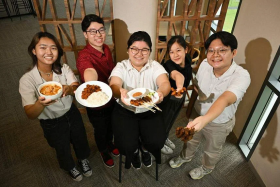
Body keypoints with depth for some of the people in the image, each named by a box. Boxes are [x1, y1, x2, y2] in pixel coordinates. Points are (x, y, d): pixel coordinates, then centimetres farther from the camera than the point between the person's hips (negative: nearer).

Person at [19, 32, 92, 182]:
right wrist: (40, 103, -50)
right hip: (52, 124, -2)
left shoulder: (64, 69, -16)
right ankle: (70, 167, 57)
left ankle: (83, 159, 59)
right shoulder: (27, 80, -23)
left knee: (80, 140, 25)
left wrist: (69, 89, -55)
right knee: (63, 150, 23)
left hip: (72, 114, 2)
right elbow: (30, 115, -27)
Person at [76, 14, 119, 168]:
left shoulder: (106, 49, -8)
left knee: (111, 126, 30)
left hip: (111, 99, 6)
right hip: (96, 105, -6)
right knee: (100, 130, 21)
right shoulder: (84, 56, -31)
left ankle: (109, 144, 62)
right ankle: (104, 152, 53)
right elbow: (89, 71, -55)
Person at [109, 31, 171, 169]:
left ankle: (145, 148, 26)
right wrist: (120, 92, -51)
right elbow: (113, 85, -26)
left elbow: (165, 83, -22)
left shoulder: (155, 66, -5)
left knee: (157, 142, -15)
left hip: (150, 111, 1)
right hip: (125, 111, -1)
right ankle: (134, 151, 25)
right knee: (127, 145, -17)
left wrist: (161, 92, -48)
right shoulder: (121, 67, -8)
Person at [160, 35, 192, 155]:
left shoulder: (187, 60, -16)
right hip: (168, 99, -6)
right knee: (164, 121, 16)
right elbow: (177, 75, -58)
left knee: (171, 120, 29)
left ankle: (165, 138, 57)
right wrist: (179, 86, -78)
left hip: (180, 97, 7)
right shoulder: (168, 65, -35)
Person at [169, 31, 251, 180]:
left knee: (212, 151, 25)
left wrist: (205, 119, -68)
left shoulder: (242, 76, -34)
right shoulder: (205, 64, -20)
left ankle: (206, 168, 58)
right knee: (191, 139, 29)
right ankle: (185, 157, 62)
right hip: (197, 115, 4)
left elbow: (225, 100, -51)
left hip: (219, 123, -3)